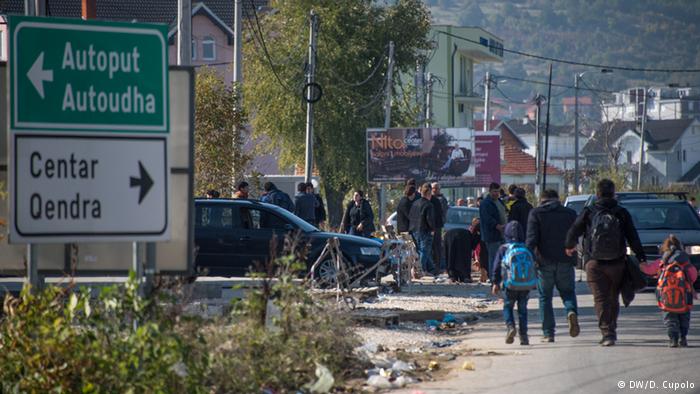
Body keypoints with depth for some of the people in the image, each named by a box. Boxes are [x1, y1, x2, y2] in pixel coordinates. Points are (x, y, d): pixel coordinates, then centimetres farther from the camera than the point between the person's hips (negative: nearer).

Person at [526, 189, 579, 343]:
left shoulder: (536, 213, 0)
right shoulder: (570, 213, 8)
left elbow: (531, 238, -10)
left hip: (545, 261, -2)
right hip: (566, 261, 2)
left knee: (545, 297, 7)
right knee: (567, 292, 15)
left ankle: (548, 333, 4)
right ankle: (572, 312, -17)